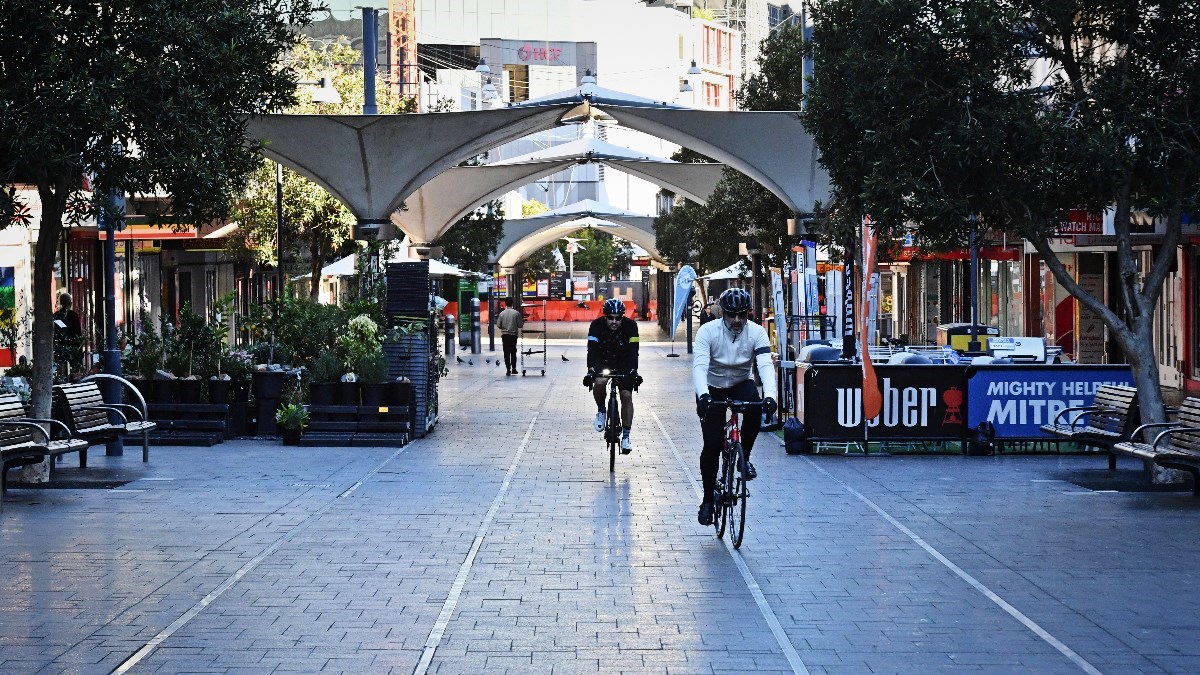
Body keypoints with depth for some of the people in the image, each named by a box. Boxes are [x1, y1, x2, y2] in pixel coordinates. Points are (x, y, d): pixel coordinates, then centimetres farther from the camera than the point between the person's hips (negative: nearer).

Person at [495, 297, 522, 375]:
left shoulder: (502, 313, -4)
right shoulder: (516, 313, -7)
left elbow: (498, 325, -3)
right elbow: (520, 325, -5)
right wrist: (523, 321, 15)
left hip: (505, 335, 0)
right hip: (513, 335, 0)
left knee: (506, 353, 3)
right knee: (513, 352, 12)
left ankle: (508, 369, -3)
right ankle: (513, 369, 14)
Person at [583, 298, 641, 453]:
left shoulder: (630, 325, -22)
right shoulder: (597, 325, -22)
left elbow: (633, 351, -28)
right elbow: (592, 349, -30)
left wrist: (633, 371, -42)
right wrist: (590, 370, -44)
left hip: (624, 364, 0)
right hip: (602, 362, 0)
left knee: (626, 396, -12)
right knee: (599, 382, -31)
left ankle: (626, 436, -3)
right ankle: (601, 411, -2)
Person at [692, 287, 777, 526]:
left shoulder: (757, 333, -18)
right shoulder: (707, 332, -22)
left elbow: (766, 365, -30)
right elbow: (699, 365, -33)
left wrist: (770, 395, -48)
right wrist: (702, 395, -52)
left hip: (741, 384, 1)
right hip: (712, 389, -1)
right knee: (712, 444, -10)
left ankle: (744, 458, -12)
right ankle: (707, 500, 5)